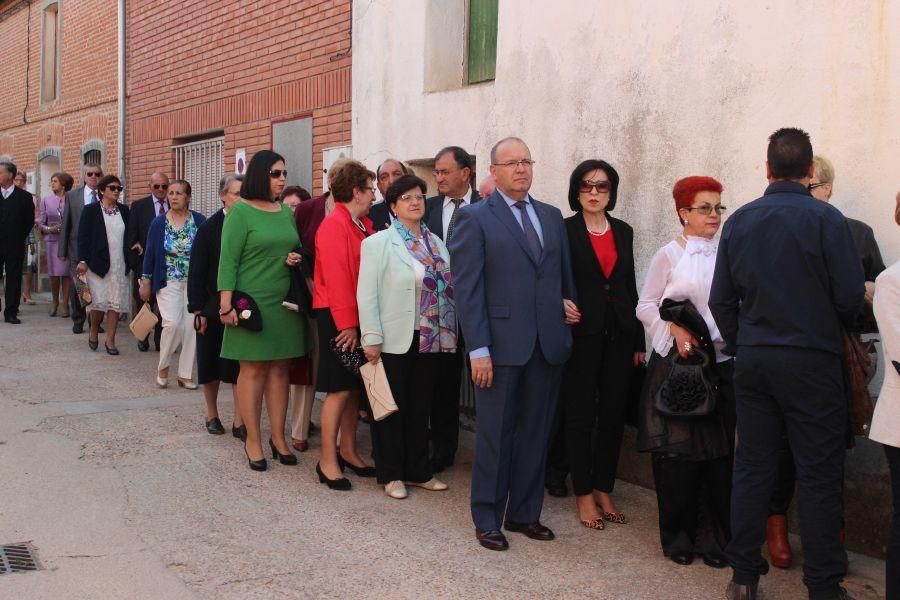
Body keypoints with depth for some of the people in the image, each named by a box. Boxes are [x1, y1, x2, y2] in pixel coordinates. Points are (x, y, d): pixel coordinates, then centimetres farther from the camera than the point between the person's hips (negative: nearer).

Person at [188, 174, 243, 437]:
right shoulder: (208, 228, -4)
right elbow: (197, 272, -5)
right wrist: (198, 309, -9)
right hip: (213, 307, 0)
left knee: (241, 366, 1)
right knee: (211, 364, 11)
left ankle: (239, 422, 8)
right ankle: (212, 414, 28)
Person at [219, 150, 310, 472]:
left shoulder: (287, 212, 11)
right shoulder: (241, 211, -7)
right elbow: (228, 260, -10)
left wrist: (297, 259, -1)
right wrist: (226, 303, -15)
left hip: (285, 302, 6)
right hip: (252, 302, -5)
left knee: (280, 369, 8)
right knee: (253, 370, 1)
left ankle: (278, 437, 16)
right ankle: (253, 440, 10)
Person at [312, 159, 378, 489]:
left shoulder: (363, 225, 12)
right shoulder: (334, 225, -13)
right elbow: (336, 277, -18)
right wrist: (347, 323, -19)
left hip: (360, 315, 8)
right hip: (337, 317, -8)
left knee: (356, 387, 12)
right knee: (340, 389, -4)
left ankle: (348, 451, 24)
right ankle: (327, 461, 4)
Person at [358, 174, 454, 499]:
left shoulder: (436, 243, 11)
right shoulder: (378, 243, -5)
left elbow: (450, 286, 11)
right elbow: (367, 294, -10)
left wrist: (449, 333, 5)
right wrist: (371, 338, -15)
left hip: (431, 339, 5)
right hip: (394, 340, -5)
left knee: (420, 407, 13)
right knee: (392, 408, 7)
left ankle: (418, 471, 25)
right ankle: (391, 474, 18)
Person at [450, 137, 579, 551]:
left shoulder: (552, 216, 13)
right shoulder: (475, 218, -3)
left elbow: (565, 274, 20)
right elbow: (466, 288, -8)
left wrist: (569, 306, 1)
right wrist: (478, 349, -14)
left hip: (548, 344, 5)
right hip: (502, 344, -5)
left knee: (535, 434, 11)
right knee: (495, 436, 5)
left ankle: (524, 513, 24)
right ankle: (487, 520, 17)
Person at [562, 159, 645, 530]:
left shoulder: (623, 231, 11)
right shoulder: (565, 230, -3)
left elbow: (630, 286, 12)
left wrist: (638, 341, 11)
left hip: (618, 335, 5)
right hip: (581, 334, -5)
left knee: (613, 413, 8)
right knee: (581, 413, 3)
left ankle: (604, 489, 20)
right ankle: (583, 494, 13)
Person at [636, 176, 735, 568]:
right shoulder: (669, 255, 1)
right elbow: (646, 306, 2)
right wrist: (676, 329, -12)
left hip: (721, 361, 3)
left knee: (718, 452, 2)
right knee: (677, 450, 1)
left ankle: (713, 537, 13)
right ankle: (677, 536, 15)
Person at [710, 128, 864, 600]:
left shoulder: (739, 221, 3)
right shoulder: (825, 219, -10)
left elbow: (721, 300, 5)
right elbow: (851, 297, -10)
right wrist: (833, 325, 12)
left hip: (753, 360, 4)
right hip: (811, 361, -4)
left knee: (751, 468, 10)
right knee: (819, 476, 3)